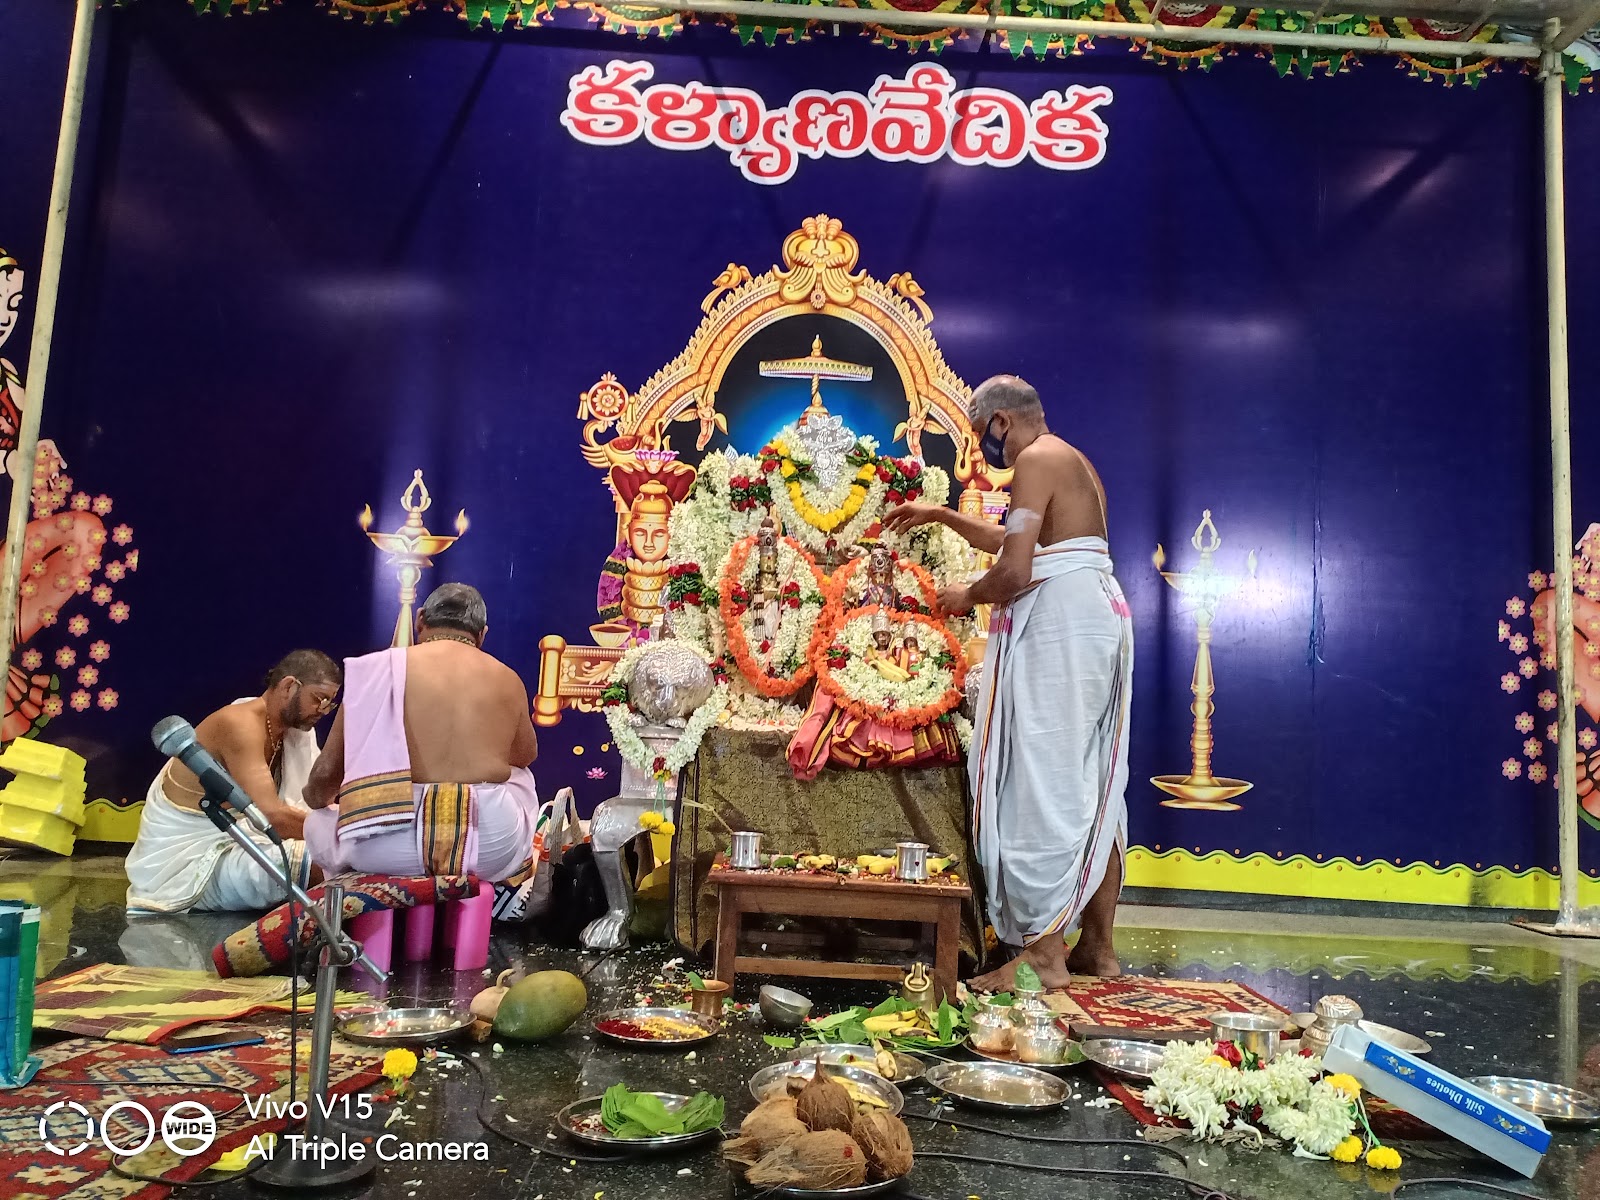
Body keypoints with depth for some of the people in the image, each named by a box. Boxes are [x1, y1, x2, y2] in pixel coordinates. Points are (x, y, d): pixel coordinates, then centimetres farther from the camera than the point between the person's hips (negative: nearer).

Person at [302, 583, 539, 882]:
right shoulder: (507, 679, 10)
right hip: (492, 846, 1)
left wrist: (315, 798, 32)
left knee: (318, 824, 32)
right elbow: (527, 755, 28)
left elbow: (326, 772, 11)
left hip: (385, 847, 0)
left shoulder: (377, 669, 7)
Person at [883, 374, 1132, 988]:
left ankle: (1045, 952, -4)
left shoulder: (1036, 459, -9)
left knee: (1044, 781, -8)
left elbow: (1015, 571, -19)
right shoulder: (1074, 461, 22)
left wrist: (968, 595, 0)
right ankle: (1098, 945, 19)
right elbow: (1019, 542, 36)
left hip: (1056, 624, -10)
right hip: (1101, 620, 10)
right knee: (1090, 785, 11)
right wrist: (941, 516, 38)